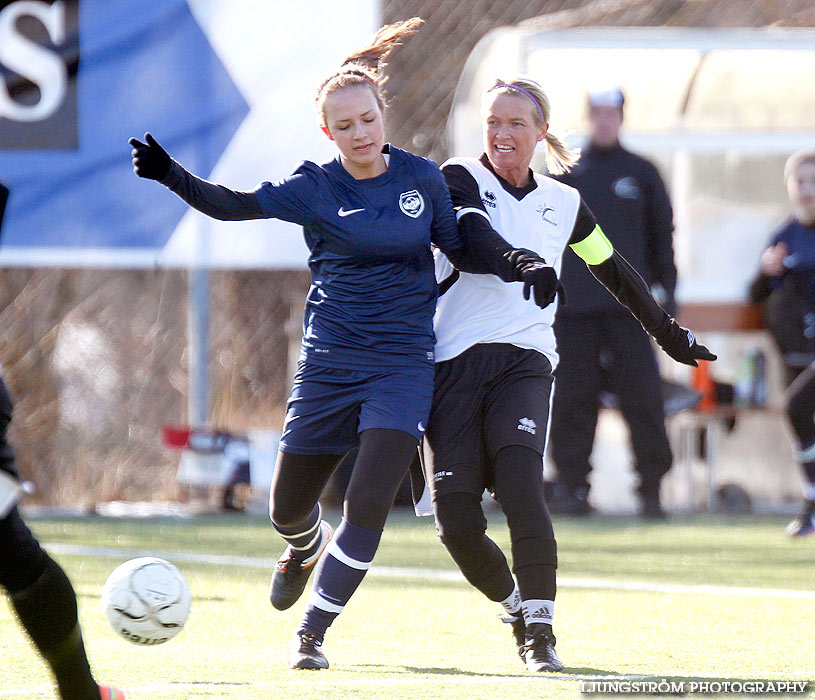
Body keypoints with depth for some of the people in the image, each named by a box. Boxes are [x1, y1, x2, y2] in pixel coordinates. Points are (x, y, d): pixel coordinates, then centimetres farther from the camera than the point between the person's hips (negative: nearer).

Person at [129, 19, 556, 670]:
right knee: (288, 510, 9)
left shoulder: (421, 177, 1)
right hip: (330, 364, 0)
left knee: (368, 503, -15)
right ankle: (308, 547, 49)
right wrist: (170, 173, -24)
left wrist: (522, 266, -4)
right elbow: (236, 205, -10)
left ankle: (311, 633, -1)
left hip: (403, 365, 0)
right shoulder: (315, 187, -4)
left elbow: (462, 248, 12)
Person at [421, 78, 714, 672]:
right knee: (457, 521, -8)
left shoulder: (563, 203, 17)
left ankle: (540, 633, -20)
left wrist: (669, 332, 39)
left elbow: (613, 271, 32)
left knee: (520, 486, -23)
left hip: (525, 361, 1)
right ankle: (516, 604, 19)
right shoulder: (460, 179, 6)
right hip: (454, 361, -1)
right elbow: (470, 233, -16)